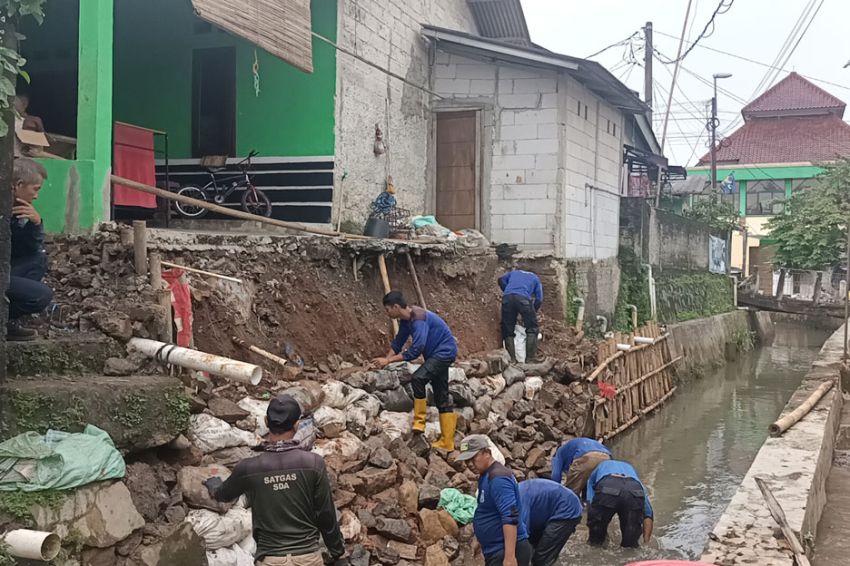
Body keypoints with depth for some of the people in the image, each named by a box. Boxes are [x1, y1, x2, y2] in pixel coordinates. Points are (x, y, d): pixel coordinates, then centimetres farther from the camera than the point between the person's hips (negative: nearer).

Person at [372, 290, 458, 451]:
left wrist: (389, 360, -26)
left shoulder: (418, 319, -27)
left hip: (445, 352, -10)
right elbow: (398, 343, 14)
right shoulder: (406, 320, 2)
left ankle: (419, 421, -14)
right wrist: (385, 361, 3)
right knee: (442, 398, 10)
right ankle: (446, 442, 14)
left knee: (418, 377, -28)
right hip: (438, 354, 10)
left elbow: (416, 350, -31)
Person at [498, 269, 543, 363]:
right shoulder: (535, 278, 30)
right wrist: (532, 313, 30)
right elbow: (539, 299, 21)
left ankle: (511, 359, -1)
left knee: (508, 331, 9)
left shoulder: (514, 272, 37)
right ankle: (530, 359, -3)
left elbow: (501, 280, 20)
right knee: (532, 329, 7)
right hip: (523, 298, -2)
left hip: (507, 298, 2)